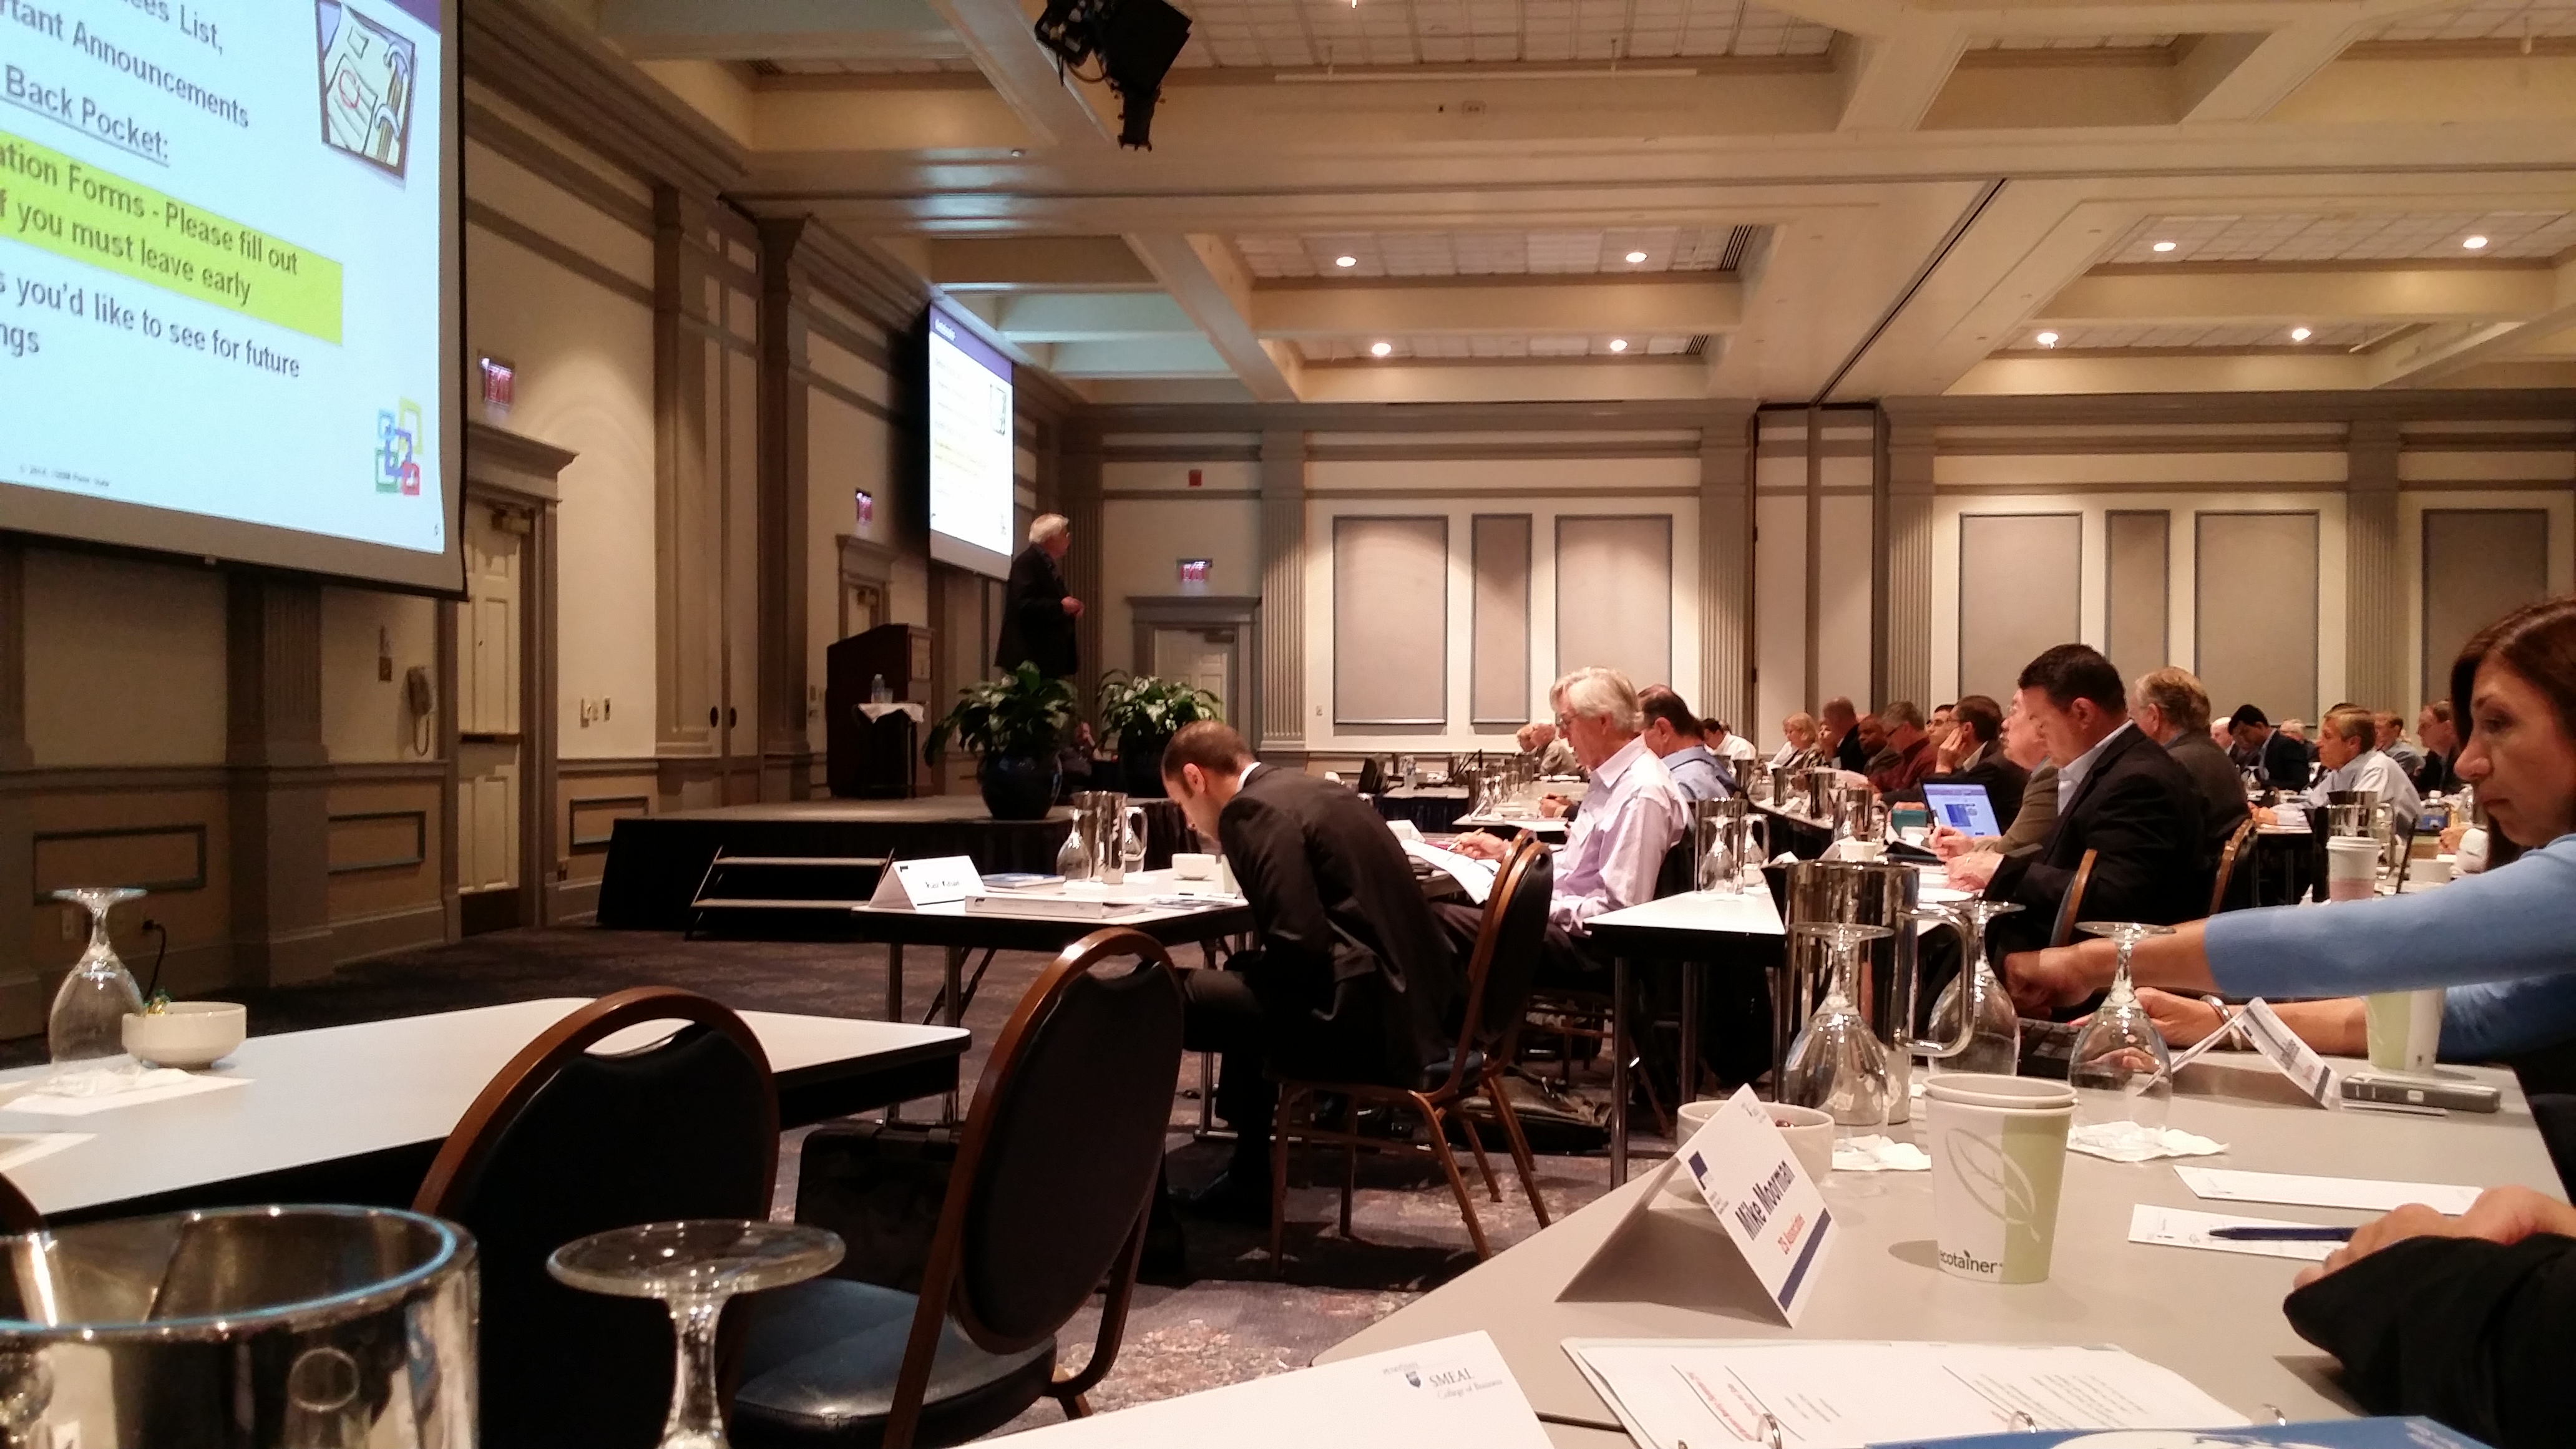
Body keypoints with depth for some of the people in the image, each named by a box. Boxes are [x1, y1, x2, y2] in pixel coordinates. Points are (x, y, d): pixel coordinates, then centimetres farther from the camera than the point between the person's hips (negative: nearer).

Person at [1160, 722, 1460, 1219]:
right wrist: (1248, 967, 20)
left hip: (1361, 1010, -10)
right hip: (1403, 993, 10)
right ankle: (1250, 1179, 35)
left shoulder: (1253, 811, -11)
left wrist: (1250, 967, 0)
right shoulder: (1305, 787, 17)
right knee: (1245, 983, 31)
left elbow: (1298, 946, -20)